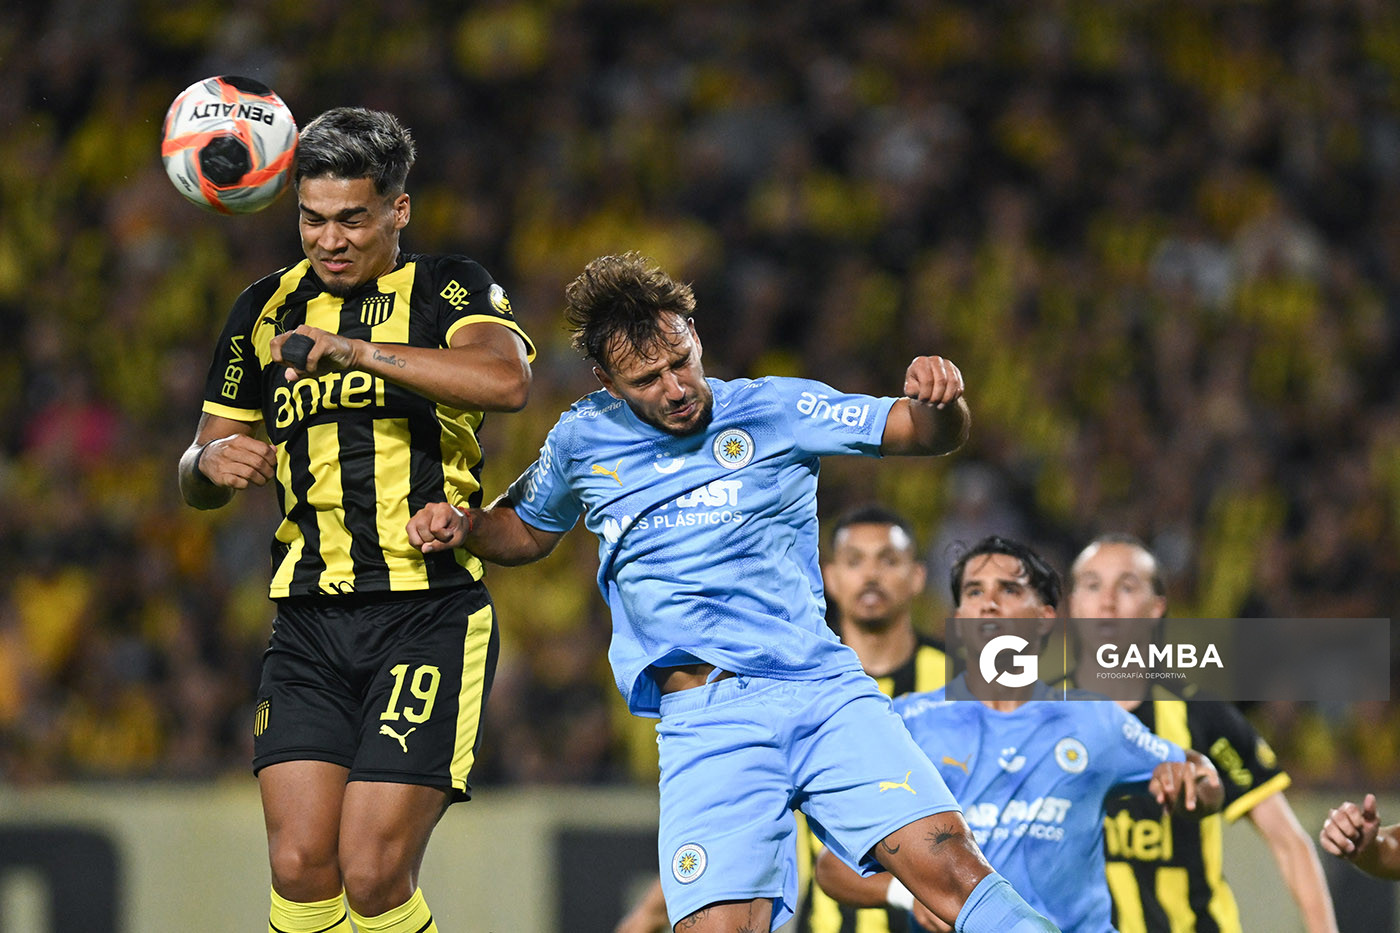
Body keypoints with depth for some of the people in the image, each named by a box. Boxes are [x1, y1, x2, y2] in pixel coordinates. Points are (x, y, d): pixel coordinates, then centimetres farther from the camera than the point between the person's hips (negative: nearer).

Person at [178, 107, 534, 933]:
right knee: (300, 865, -8)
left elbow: (506, 379, -22)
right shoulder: (268, 309, 14)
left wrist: (356, 349, -28)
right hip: (309, 621, 4)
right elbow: (198, 481, 22)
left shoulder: (447, 291, 1)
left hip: (430, 616, -4)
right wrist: (213, 461, -3)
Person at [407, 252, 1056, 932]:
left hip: (828, 691, 0)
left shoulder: (778, 410, 7)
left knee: (951, 870, -21)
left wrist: (940, 400, -16)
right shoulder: (583, 441, 12)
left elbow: (929, 435, 7)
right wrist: (461, 526, 10)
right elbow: (527, 529, 32)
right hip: (706, 719, 0)